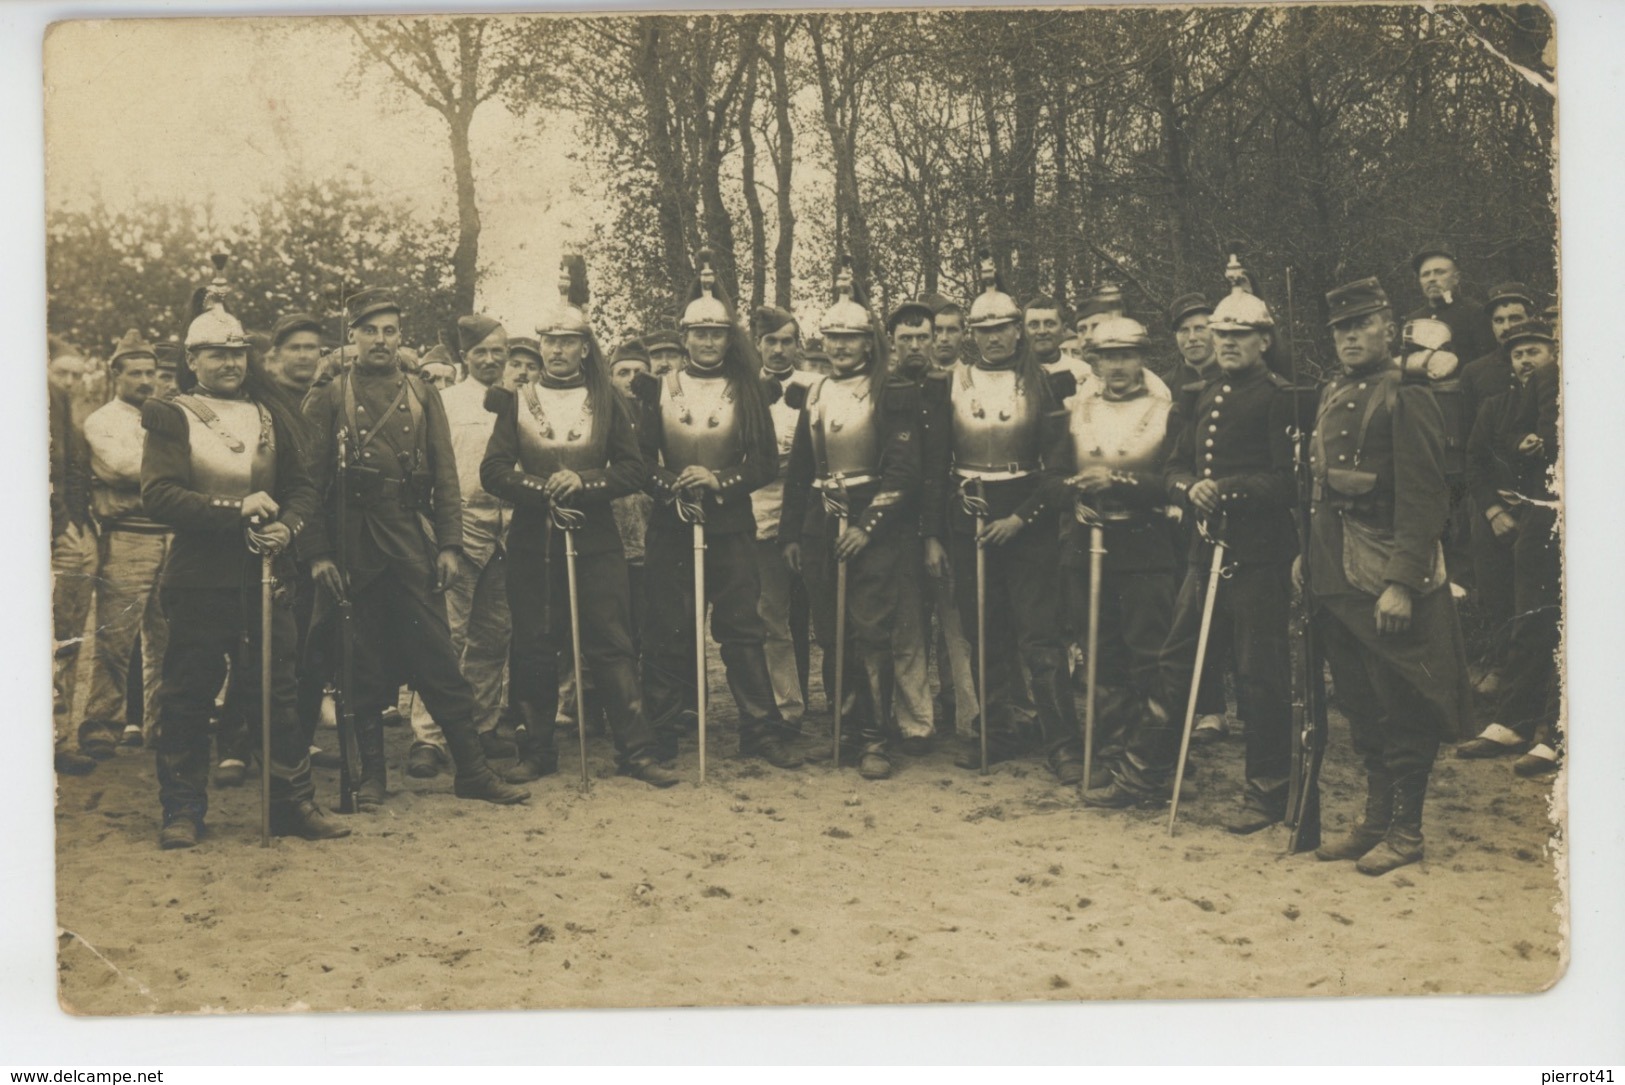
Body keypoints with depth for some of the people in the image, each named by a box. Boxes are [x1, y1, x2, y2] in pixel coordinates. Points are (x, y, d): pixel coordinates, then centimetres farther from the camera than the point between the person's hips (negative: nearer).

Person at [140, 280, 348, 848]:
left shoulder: (268, 415, 14)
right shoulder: (170, 418, 2)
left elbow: (302, 487, 12)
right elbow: (159, 495, -10)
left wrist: (288, 525, -9)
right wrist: (235, 510, -18)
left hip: (264, 573, 3)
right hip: (198, 581, -3)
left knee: (277, 691, 5)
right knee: (187, 698, 2)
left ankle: (294, 803, 12)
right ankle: (182, 811, 13)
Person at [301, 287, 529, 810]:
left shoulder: (423, 396, 9)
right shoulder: (328, 400, 3)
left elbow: (445, 477, 8)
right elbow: (311, 480, 0)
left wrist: (449, 545, -1)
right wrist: (318, 552, -8)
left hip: (411, 545, 1)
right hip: (352, 550, -1)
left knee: (438, 658, 1)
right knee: (364, 667, 5)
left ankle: (472, 769, 7)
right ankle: (372, 774, 16)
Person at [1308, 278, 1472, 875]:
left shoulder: (1408, 398, -10)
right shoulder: (1331, 397, 14)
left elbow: (1423, 499, -16)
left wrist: (1402, 583, -21)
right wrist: (1310, 556, 15)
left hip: (1388, 577, -8)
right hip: (1337, 576, 8)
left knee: (1400, 707, 1)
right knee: (1359, 705, 14)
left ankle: (1405, 830, 11)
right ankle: (1376, 818, 25)